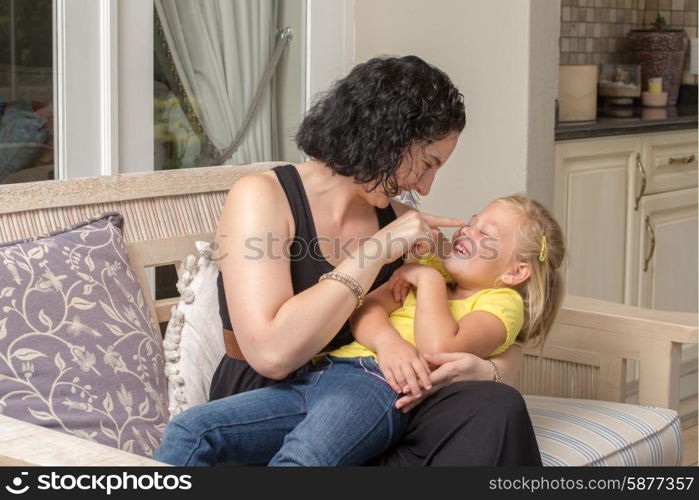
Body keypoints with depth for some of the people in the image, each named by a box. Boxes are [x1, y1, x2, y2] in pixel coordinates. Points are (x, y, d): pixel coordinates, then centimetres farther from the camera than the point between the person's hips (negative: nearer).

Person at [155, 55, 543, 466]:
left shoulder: (401, 223, 12)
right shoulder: (263, 197, -4)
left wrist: (488, 370, -12)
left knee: (496, 407, -23)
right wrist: (376, 251, -14)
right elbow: (272, 353, -20)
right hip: (268, 423, -4)